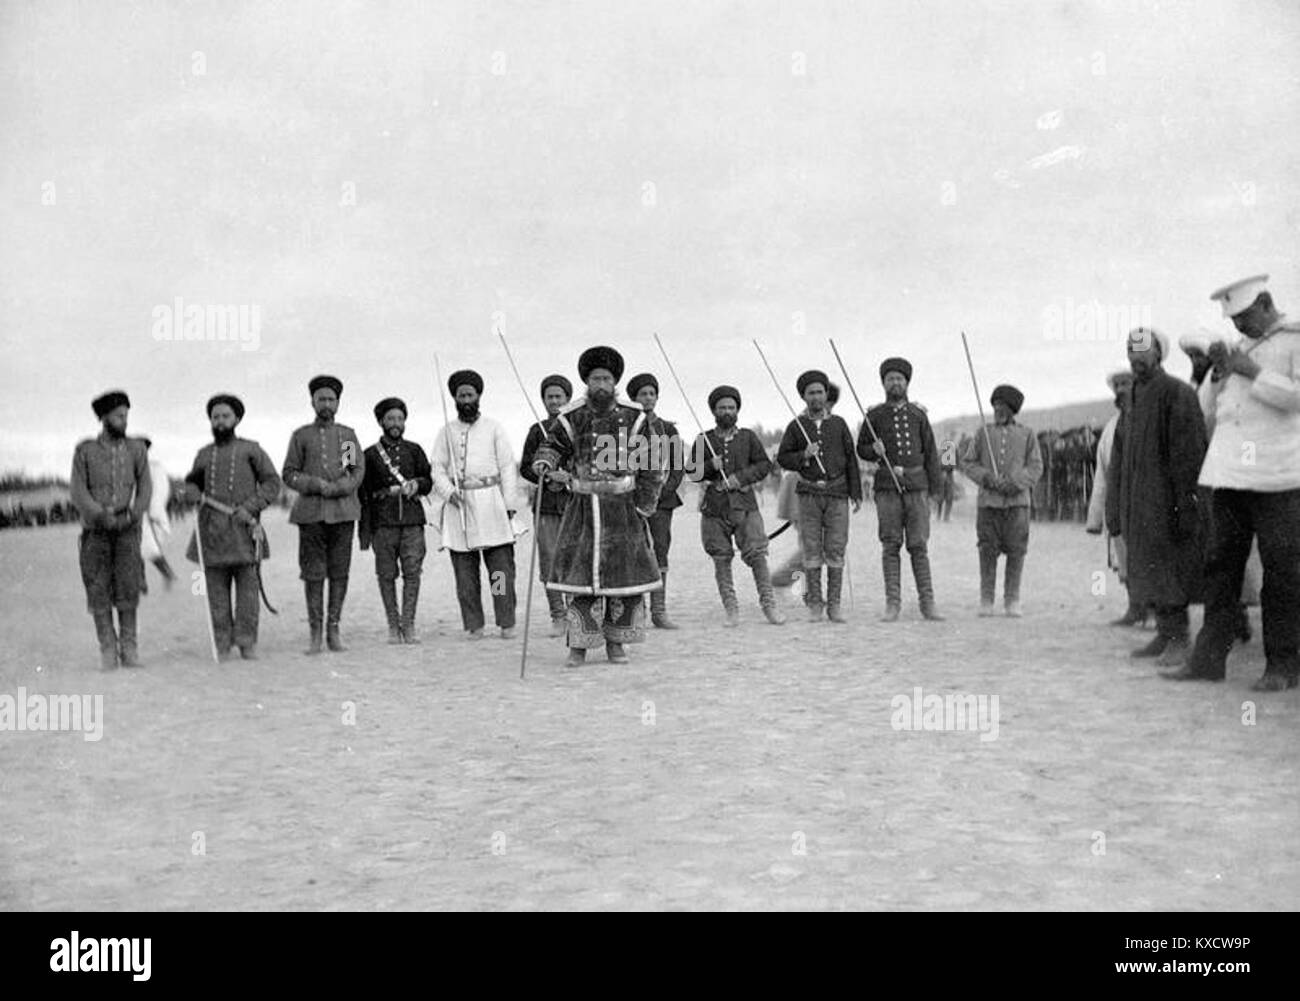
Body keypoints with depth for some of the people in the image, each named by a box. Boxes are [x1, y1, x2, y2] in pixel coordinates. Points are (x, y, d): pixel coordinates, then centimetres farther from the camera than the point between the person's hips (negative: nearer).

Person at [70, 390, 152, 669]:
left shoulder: (136, 449, 5)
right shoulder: (85, 451, 2)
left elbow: (145, 488, -1)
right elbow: (78, 492, -4)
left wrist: (133, 514, -18)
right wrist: (102, 516, -19)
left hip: (127, 531, 0)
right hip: (95, 531, 0)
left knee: (127, 586, -8)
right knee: (99, 590, -1)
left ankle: (129, 646, 1)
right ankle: (107, 649, 6)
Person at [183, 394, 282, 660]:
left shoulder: (251, 450, 8)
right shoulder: (204, 454, 17)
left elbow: (272, 483, 5)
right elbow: (190, 483, 29)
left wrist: (250, 508, -8)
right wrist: (195, 495, 5)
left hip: (244, 529, -2)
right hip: (212, 530, 2)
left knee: (248, 586, -4)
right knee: (216, 588, 0)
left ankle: (247, 642, 1)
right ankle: (222, 645, 4)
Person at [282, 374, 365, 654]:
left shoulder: (348, 434, 13)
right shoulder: (301, 436, 10)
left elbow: (359, 471, 6)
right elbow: (289, 474, 6)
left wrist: (338, 488, -12)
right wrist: (317, 485, -9)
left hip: (343, 510, 1)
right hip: (311, 512, -1)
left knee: (340, 571, 0)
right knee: (313, 573, -3)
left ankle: (334, 631, 6)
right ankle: (315, 634, 2)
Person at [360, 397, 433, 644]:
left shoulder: (414, 450, 14)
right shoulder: (370, 455, 8)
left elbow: (428, 481, 17)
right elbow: (364, 494, 7)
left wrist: (416, 484, -7)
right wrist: (365, 531, 3)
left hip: (412, 520, 1)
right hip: (382, 523, -1)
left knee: (412, 572, -6)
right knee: (386, 575, 0)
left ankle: (408, 624, -1)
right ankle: (393, 626, 8)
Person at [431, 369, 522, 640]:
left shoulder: (493, 428, 9)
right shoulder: (447, 432, 12)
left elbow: (507, 468, 7)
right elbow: (438, 468, 10)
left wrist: (510, 504, 0)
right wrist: (448, 492, -8)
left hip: (489, 501, -1)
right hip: (458, 505, 1)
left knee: (501, 565, -6)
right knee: (464, 569, 1)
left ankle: (506, 623, -1)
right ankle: (473, 625, 7)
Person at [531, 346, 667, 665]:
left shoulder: (633, 419, 2)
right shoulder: (571, 418, 1)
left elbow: (651, 465, 6)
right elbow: (553, 445, 7)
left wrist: (645, 504, 0)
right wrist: (544, 462, -17)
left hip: (623, 508, 1)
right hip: (583, 509, -1)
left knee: (627, 574, 2)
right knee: (580, 575, -5)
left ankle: (616, 642, 17)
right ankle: (578, 646, 3)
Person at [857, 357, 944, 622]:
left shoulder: (918, 414, 9)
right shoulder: (874, 415, 6)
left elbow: (930, 452, 9)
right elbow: (861, 449, 12)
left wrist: (936, 488, 5)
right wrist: (875, 451, -10)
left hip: (916, 485, 1)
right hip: (887, 486, -1)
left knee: (919, 545, 0)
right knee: (890, 546, 0)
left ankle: (927, 603, 4)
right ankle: (892, 604, 4)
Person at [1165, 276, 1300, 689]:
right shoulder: (1238, 348, 21)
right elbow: (1208, 410, 21)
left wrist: (1252, 372, -12)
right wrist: (1217, 372, 4)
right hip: (1228, 470, 6)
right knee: (1220, 566, 4)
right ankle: (1208, 658, 7)